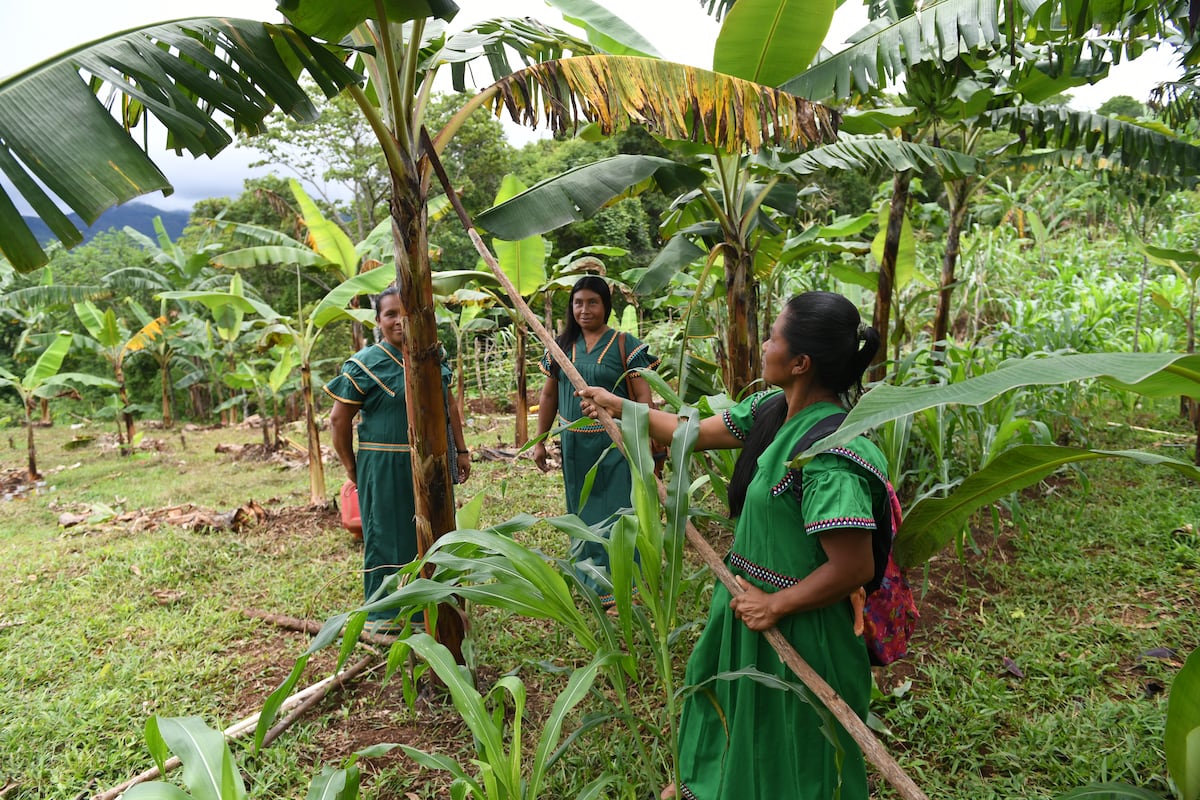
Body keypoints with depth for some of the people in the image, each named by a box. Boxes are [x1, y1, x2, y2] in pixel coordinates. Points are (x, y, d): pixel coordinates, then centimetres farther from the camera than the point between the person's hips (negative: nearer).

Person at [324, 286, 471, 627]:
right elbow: (339, 419, -7)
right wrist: (351, 468, -6)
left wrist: (461, 450, 12)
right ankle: (383, 618, 20)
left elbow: (450, 405, 15)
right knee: (389, 539, 5)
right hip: (386, 469, -5)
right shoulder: (365, 364, -9)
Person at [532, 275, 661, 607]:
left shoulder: (624, 344, -8)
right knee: (581, 510, 18)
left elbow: (643, 397, -12)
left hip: (614, 444, -5)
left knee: (616, 511, 0)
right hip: (574, 443, 5)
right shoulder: (561, 345, 5)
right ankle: (588, 577, 37)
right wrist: (539, 442, 10)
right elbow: (548, 396, 11)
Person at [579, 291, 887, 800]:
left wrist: (775, 606, -19)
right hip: (750, 595, 9)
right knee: (725, 697, 31)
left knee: (786, 757, 15)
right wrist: (620, 407, 13)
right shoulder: (771, 410, -5)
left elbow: (854, 568, -30)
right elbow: (697, 433, 8)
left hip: (796, 625, -9)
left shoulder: (829, 450, -31)